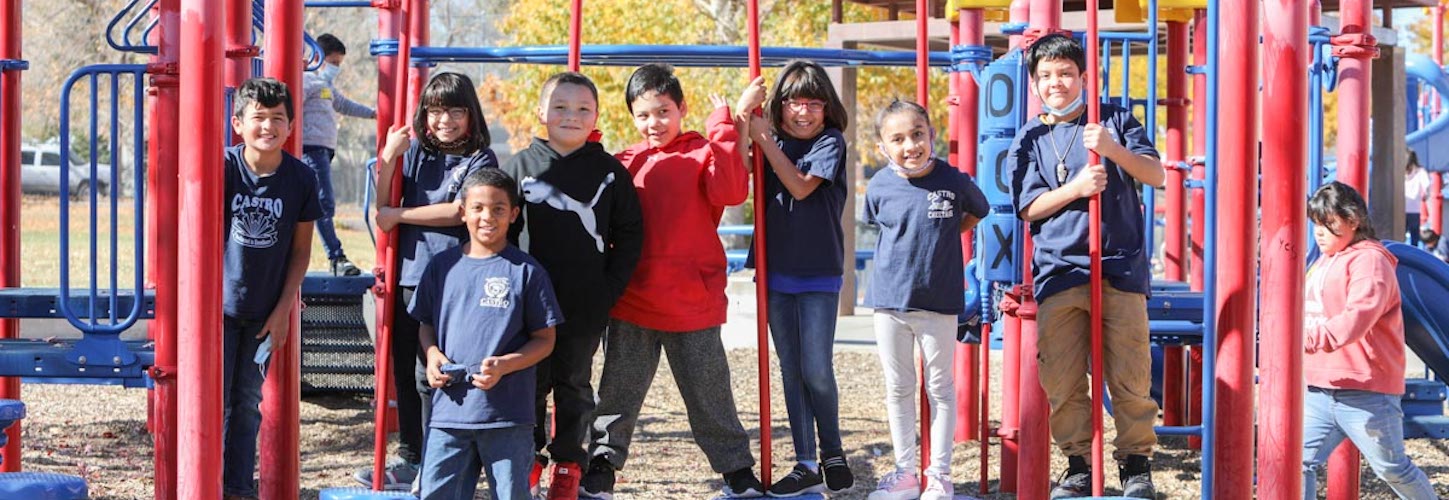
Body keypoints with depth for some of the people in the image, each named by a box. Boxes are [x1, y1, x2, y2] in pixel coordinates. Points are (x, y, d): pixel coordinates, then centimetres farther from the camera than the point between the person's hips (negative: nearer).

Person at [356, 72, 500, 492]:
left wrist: (398, 215, -7)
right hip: (409, 275, 5)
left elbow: (458, 210, -14)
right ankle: (408, 461, 23)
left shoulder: (480, 159, -3)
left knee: (431, 376, -4)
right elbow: (383, 207, 7)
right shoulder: (414, 151, 11)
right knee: (405, 372, 12)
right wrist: (388, 157, -7)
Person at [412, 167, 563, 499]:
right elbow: (425, 324, 19)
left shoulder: (526, 271, -1)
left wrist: (504, 365, -16)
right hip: (448, 409, 3)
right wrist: (432, 354, -2)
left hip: (508, 413, -3)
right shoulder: (442, 265, 9)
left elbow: (545, 340, 0)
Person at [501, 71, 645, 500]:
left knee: (574, 385, 10)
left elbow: (629, 234, 3)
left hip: (587, 306, 0)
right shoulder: (522, 166, 1)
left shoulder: (609, 171, 1)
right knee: (531, 383, 7)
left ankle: (568, 463, 20)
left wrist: (611, 288, -4)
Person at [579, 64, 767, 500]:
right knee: (618, 392, 11)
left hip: (693, 300, -3)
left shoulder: (702, 152, -2)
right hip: (631, 303, 3)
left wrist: (725, 126, -21)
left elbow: (730, 190, -19)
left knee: (710, 394, 9)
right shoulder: (625, 162, 9)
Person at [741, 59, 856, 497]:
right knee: (791, 371, 6)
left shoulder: (830, 142, -3)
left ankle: (833, 453, 16)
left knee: (816, 371, -6)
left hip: (819, 274, -4)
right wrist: (741, 121, -17)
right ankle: (805, 465, 11)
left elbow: (801, 185, -17)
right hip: (776, 273, 4)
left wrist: (765, 140, -14)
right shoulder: (773, 143, 9)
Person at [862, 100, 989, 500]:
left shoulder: (954, 180, -10)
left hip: (939, 302, -2)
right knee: (898, 389, 10)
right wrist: (912, 245, 6)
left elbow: (977, 212, 11)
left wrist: (942, 239, 4)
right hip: (890, 301, 2)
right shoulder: (879, 188, -5)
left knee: (941, 389, 6)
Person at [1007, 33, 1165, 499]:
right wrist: (1076, 188, -12)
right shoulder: (1029, 138, 10)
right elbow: (1029, 208, 4)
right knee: (1062, 380, 0)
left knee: (1130, 376, -1)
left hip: (1120, 268, -1)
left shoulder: (1114, 119, 8)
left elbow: (1156, 174, 1)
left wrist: (1113, 149, -17)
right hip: (1058, 272, 1)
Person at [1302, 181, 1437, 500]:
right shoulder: (1323, 264, 18)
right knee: (1301, 461, -5)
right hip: (1319, 390, 8)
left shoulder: (1369, 261, -12)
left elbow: (1357, 317, -27)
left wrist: (1312, 338, -37)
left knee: (1391, 468, 7)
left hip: (1365, 392, -8)